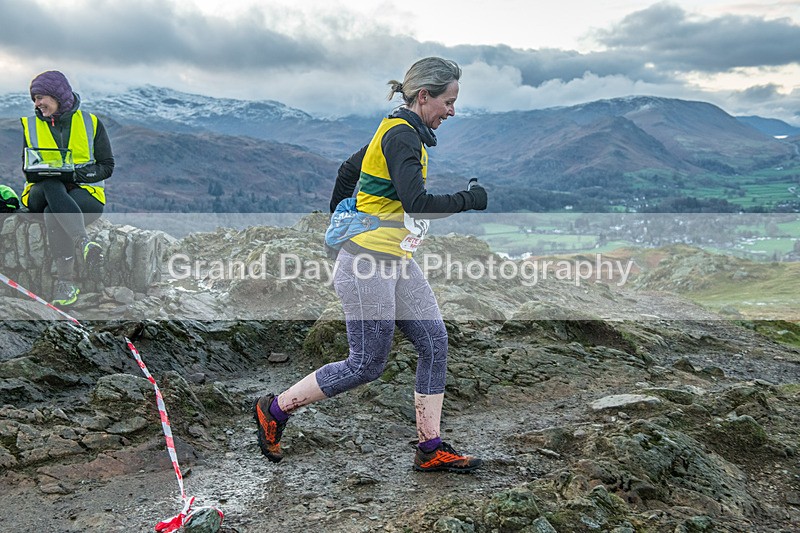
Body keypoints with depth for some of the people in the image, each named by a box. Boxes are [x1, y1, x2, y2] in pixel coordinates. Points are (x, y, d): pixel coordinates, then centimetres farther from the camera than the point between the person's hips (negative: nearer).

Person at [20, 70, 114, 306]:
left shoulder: (90, 123, 9)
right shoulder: (30, 126, 16)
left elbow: (107, 166, 3)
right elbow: (27, 169, 10)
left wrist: (77, 173, -15)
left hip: (85, 192, -1)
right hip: (42, 194, 1)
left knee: (53, 214, -37)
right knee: (51, 185, -38)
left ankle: (66, 280, -37)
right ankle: (84, 242, -55)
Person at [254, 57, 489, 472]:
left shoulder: (399, 132, 13)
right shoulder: (400, 136, -17)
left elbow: (348, 170, 22)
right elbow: (417, 204, -27)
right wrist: (468, 199, -13)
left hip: (396, 261, 10)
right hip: (369, 262, -10)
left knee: (435, 343, 5)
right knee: (367, 364, 0)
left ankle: (431, 450, 13)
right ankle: (274, 409, 18)